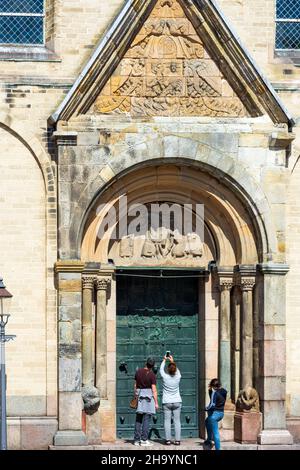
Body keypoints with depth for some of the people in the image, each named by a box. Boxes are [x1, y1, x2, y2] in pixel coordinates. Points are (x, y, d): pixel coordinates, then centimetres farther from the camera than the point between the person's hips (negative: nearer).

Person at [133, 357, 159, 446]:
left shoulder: (138, 372, 4)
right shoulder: (152, 375, -10)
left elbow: (135, 385, 12)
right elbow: (154, 390, -11)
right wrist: (156, 403, -6)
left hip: (140, 395, 5)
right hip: (149, 396, -5)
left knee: (138, 419, 9)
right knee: (146, 419, -3)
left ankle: (137, 440, 9)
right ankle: (144, 439, -5)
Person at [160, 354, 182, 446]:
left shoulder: (165, 377, -11)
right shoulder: (178, 377, -6)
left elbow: (161, 369, 9)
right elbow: (177, 371, 17)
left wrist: (164, 360, 24)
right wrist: (172, 361, 27)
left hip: (167, 403, -2)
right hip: (177, 402, 2)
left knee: (167, 421, 0)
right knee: (177, 421, 2)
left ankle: (168, 440, -4)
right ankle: (177, 440, -1)